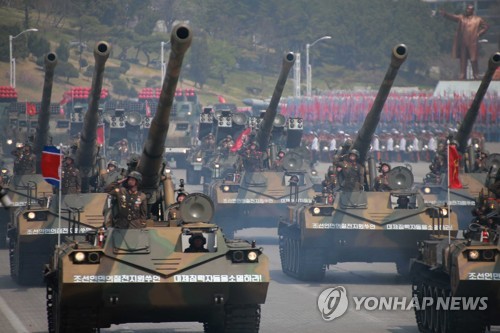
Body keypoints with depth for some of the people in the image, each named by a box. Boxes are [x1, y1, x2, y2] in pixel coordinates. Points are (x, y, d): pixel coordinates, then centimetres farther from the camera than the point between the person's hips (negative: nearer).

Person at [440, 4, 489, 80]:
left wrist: (478, 34, -1)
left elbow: (486, 26, 9)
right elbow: (451, 17, -8)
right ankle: (462, 75, 11)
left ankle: (476, 75, 9)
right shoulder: (461, 17, 4)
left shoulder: (478, 19, 2)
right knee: (463, 59, 6)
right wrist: (444, 13, -27)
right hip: (462, 43, 2)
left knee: (473, 59, -1)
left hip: (472, 43, -2)